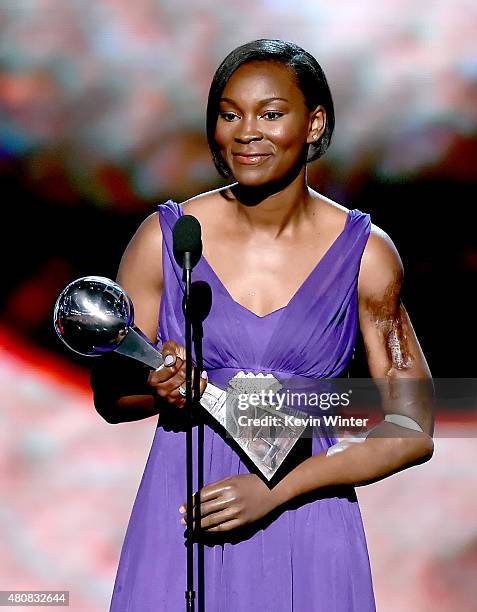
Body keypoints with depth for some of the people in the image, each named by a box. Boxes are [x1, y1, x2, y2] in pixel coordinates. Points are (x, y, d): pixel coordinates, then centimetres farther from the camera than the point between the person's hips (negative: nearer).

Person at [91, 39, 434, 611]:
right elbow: (109, 397, 7)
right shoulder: (164, 237, -2)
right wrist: (159, 387, -16)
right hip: (180, 519, 1)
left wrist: (277, 489, -13)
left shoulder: (365, 253, -5)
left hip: (305, 528, 0)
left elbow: (412, 432, -4)